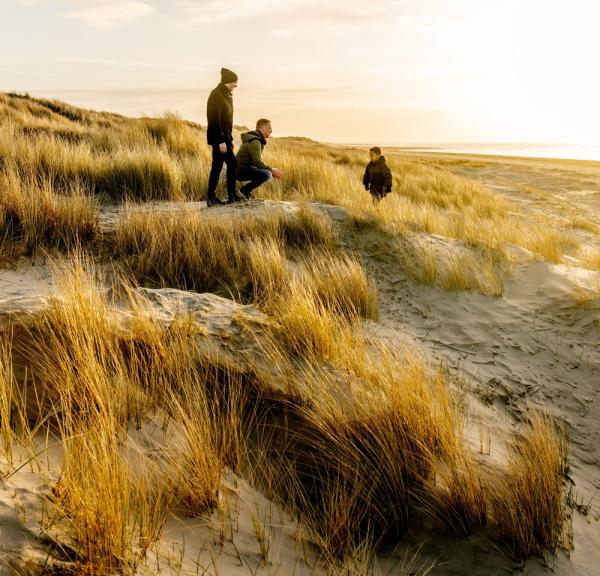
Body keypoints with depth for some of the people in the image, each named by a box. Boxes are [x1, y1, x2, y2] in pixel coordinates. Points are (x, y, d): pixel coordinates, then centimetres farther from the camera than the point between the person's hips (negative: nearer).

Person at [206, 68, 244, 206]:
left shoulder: (225, 95, 15)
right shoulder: (217, 95, -15)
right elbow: (215, 120, -20)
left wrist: (228, 138, 19)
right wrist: (221, 141, -23)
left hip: (225, 136, 9)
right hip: (219, 137, -9)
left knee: (217, 166, 8)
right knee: (232, 163, -7)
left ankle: (211, 197, 11)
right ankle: (231, 196, 0)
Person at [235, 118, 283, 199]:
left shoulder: (259, 140, 17)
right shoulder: (254, 141, -16)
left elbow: (259, 160, 22)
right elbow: (257, 162, -23)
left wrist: (272, 170, 11)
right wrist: (271, 170, -15)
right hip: (241, 171, -10)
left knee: (269, 173, 19)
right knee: (266, 175, -28)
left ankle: (247, 189, 10)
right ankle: (245, 190, -11)